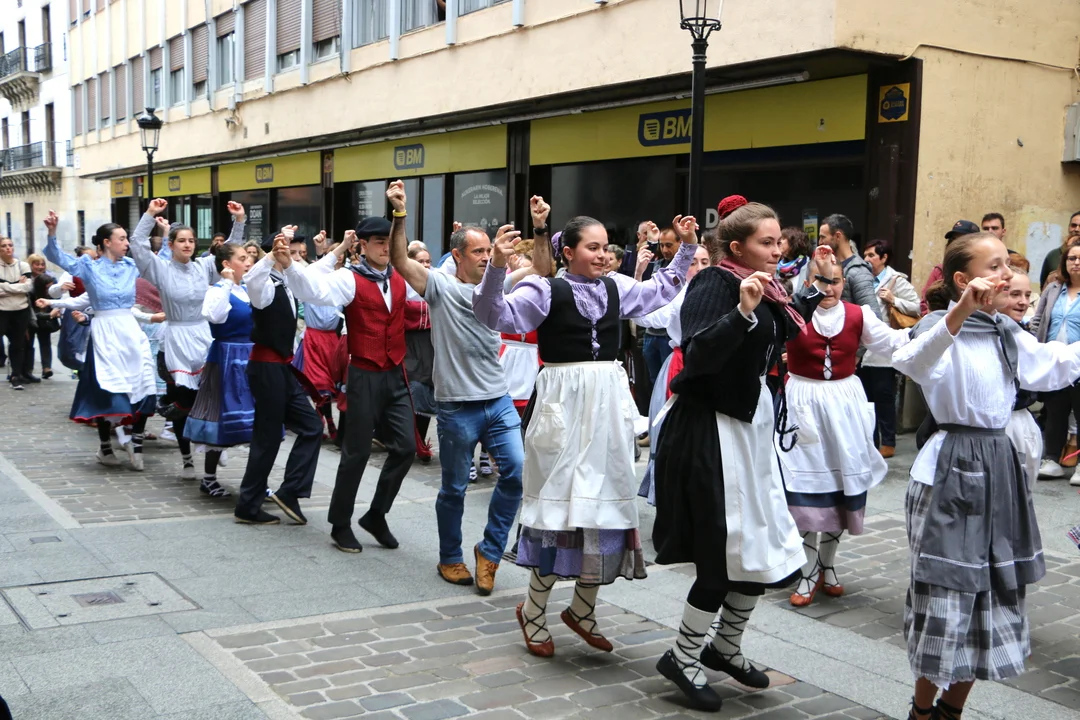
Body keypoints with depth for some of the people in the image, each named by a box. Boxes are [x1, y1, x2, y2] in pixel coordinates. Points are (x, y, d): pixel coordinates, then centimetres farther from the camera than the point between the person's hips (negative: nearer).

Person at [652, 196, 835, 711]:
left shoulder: (764, 286, 9)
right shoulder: (714, 283, -15)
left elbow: (783, 329, 29)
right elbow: (697, 355, -28)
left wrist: (819, 283, 25)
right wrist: (742, 311, -38)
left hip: (750, 422, 9)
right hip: (710, 429, -9)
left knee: (761, 546, 14)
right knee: (727, 551, -5)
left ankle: (726, 648, 32)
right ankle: (683, 659, 13)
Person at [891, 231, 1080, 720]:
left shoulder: (1007, 333, 12)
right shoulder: (942, 327, -13)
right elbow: (909, 362, -36)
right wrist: (960, 313, -48)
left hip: (999, 467, 8)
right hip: (951, 468, -8)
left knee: (997, 591, 13)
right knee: (946, 590, -1)